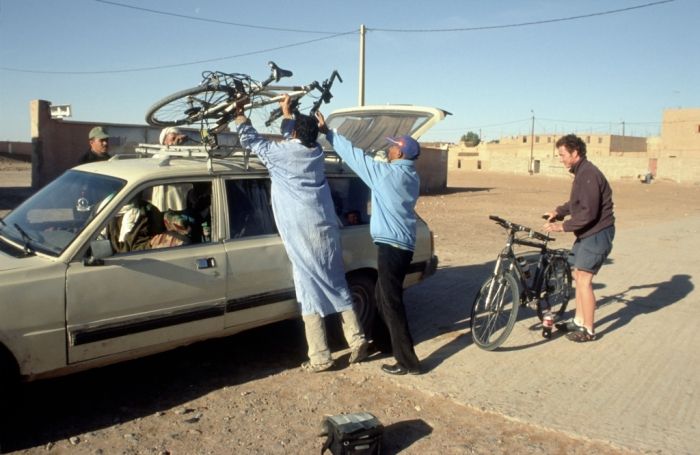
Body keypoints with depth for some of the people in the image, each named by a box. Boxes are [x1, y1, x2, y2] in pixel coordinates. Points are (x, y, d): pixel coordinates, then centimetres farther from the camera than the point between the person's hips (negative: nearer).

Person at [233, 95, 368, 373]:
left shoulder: (282, 153, -3)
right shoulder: (316, 153, 13)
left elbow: (250, 139, 11)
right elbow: (295, 139, 35)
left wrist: (239, 112, 25)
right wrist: (287, 111, 44)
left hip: (302, 234, -5)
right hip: (326, 231, 6)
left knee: (311, 292, -2)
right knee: (337, 286, 13)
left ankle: (320, 357, 2)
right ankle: (357, 341, 15)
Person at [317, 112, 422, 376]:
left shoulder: (388, 173, -15)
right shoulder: (410, 176, 12)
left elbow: (355, 156, -9)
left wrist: (327, 132, 0)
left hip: (392, 246, -9)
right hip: (401, 245, 9)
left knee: (391, 303, -3)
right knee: (383, 297, 22)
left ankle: (408, 362, 2)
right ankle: (393, 342, 35)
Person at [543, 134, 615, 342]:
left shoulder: (588, 175, -21)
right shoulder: (581, 172, 11)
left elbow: (588, 213, -26)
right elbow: (576, 202, 21)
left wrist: (563, 226, -23)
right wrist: (559, 211, 6)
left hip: (597, 233, -10)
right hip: (587, 233, 10)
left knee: (584, 280, -6)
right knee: (579, 276, 15)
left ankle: (588, 330, 4)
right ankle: (579, 321, 27)